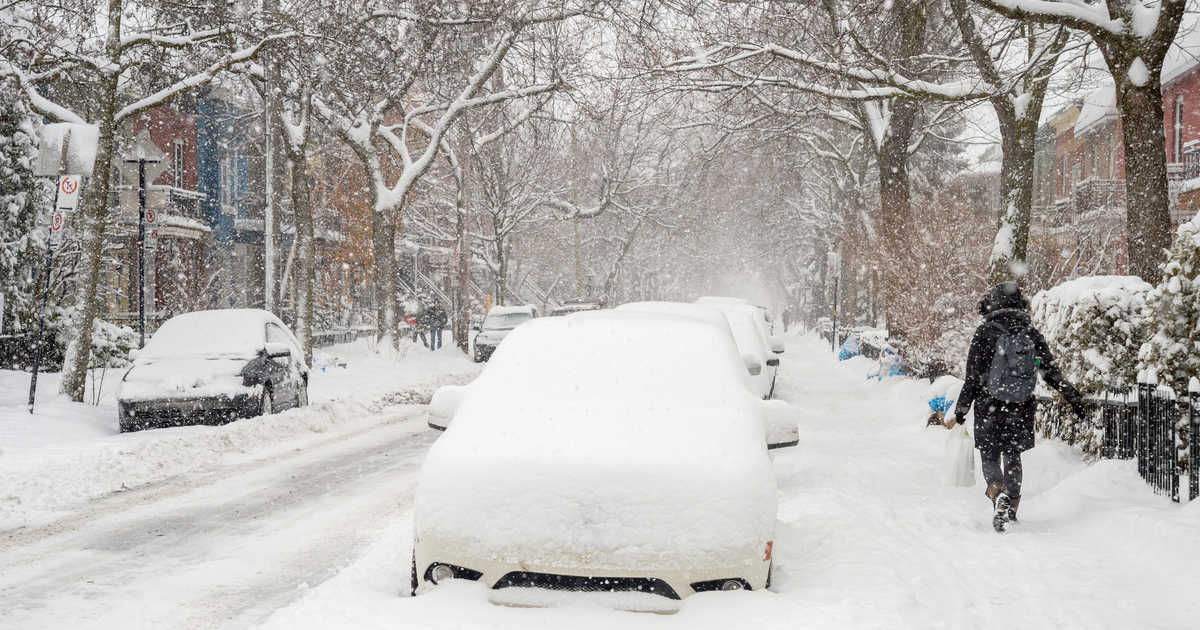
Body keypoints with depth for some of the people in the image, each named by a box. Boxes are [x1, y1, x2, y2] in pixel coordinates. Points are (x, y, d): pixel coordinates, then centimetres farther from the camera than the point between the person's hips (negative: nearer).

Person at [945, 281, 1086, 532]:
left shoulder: (986, 333, -8)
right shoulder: (1032, 334, 2)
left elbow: (973, 378, -9)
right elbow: (1052, 373, 5)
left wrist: (960, 412, -3)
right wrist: (1075, 398, 15)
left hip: (989, 408, -3)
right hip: (1021, 408, 3)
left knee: (989, 456, 8)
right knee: (1013, 455, 19)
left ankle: (998, 491, -21)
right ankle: (1012, 508, 23)